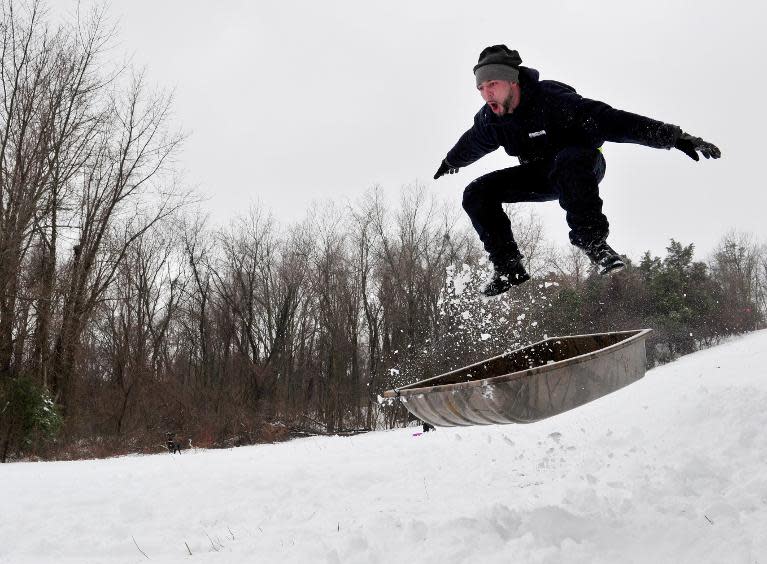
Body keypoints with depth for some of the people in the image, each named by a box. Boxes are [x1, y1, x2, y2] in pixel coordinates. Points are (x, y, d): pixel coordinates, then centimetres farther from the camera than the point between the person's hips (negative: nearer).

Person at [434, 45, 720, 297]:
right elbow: (471, 144, 12)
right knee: (476, 194, -11)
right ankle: (508, 266, -8)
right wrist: (451, 162, 33)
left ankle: (593, 240, -36)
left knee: (568, 159, -43)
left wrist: (675, 137, -44)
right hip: (540, 176, 6)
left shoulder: (552, 100, -32)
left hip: (582, 169, -6)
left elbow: (610, 120, -39)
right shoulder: (489, 118, -13)